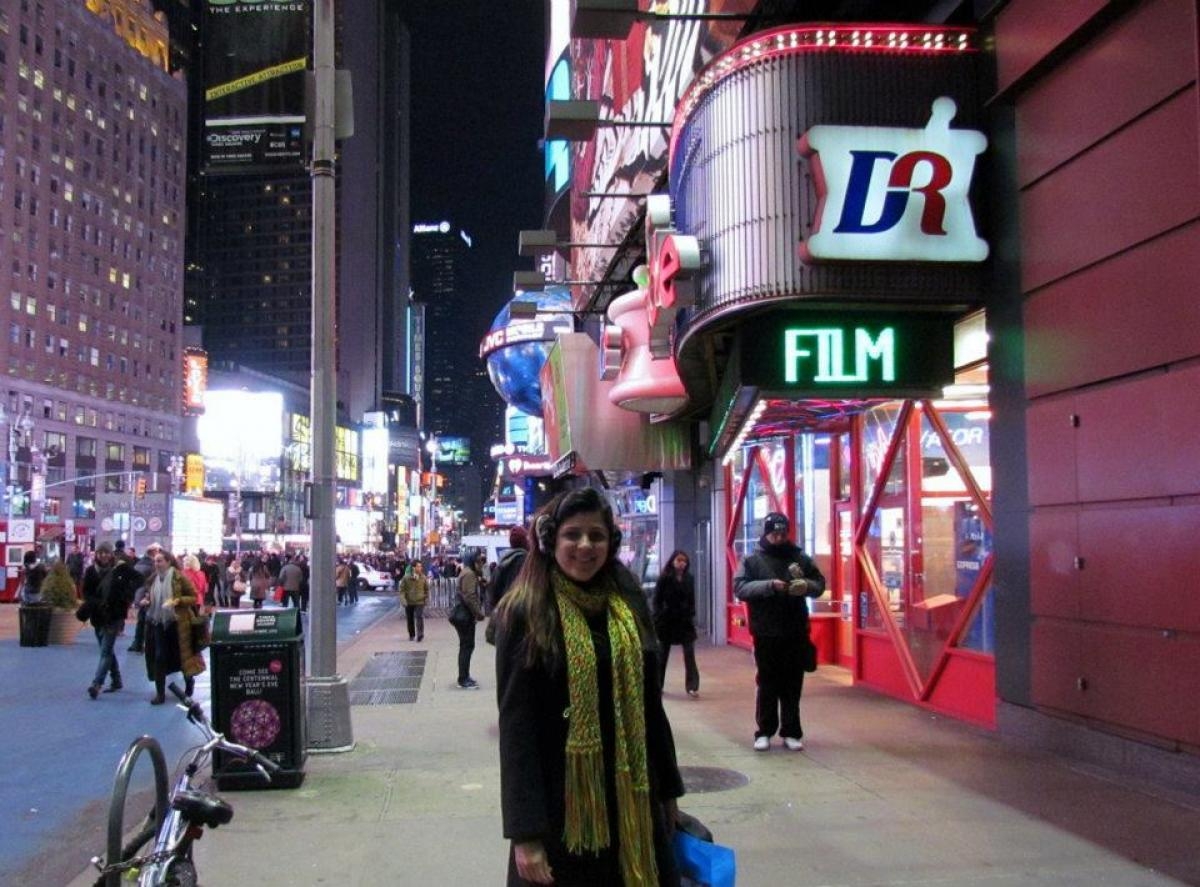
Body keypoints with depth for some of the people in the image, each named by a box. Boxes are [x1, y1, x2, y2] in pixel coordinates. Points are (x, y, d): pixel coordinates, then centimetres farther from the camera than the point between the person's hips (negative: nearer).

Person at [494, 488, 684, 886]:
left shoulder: (629, 604, 4)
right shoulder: (525, 613, -10)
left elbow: (650, 704, 10)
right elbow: (516, 724, -13)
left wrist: (668, 789, 12)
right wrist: (525, 832, -17)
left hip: (632, 795, 4)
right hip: (560, 800, -4)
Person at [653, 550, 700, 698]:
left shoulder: (689, 578, 3)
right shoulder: (664, 578, -8)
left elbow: (692, 600, 10)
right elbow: (657, 600, -7)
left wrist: (691, 616, 2)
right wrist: (658, 620, -14)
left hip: (685, 620, 2)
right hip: (667, 620, -2)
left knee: (689, 654, -7)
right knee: (662, 654, 11)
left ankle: (692, 686, -8)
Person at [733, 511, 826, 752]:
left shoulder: (799, 558, 7)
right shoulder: (751, 561, 1)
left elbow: (820, 583, 7)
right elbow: (740, 588, -11)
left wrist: (807, 585, -17)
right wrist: (769, 585, -26)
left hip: (796, 633, 2)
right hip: (766, 634, -2)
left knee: (792, 686, 8)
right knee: (768, 685, 6)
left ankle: (791, 732, 17)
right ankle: (764, 732, 15)